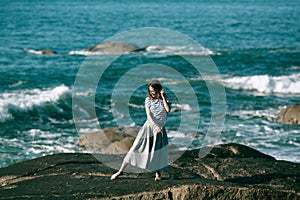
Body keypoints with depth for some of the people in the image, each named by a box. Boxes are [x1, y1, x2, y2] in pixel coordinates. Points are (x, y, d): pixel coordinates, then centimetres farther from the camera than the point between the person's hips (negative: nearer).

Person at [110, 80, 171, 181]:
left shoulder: (165, 98, 1)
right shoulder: (148, 100, -2)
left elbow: (168, 109, -15)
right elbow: (149, 115, -10)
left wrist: (163, 96, -16)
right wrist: (156, 126, -22)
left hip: (160, 128, 1)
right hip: (149, 126, -1)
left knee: (159, 151, -2)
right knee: (136, 148, -3)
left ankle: (158, 174, 15)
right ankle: (121, 170, 1)